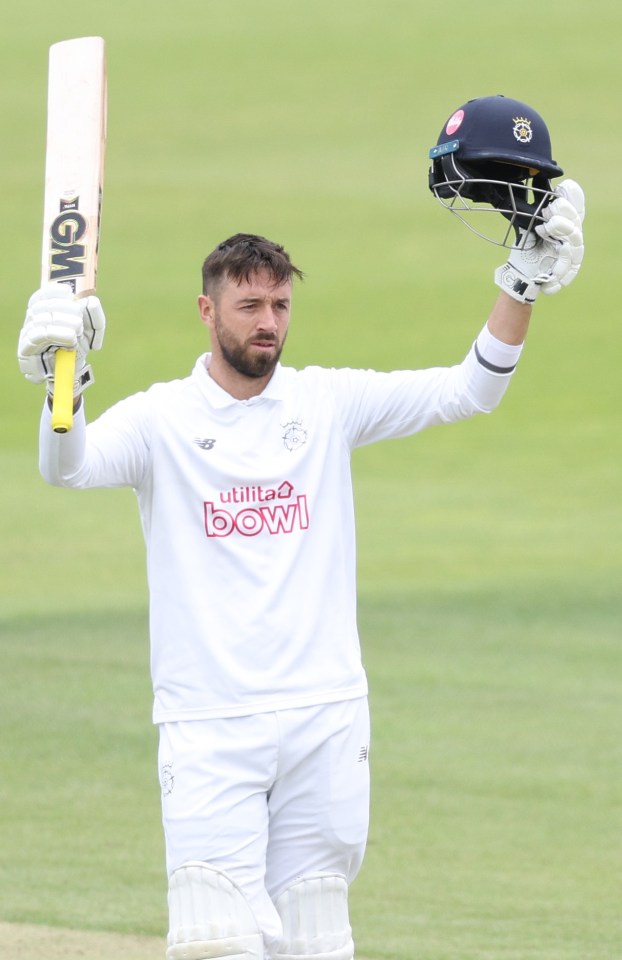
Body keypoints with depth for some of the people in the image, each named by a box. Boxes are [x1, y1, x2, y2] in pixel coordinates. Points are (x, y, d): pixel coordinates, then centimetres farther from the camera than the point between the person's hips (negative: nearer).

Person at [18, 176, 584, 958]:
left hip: (326, 723, 3)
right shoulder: (160, 419, 0)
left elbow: (471, 389, 4)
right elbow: (67, 467, -18)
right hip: (209, 735, -3)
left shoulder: (328, 405, 8)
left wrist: (523, 284, -10)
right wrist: (62, 383, -39)